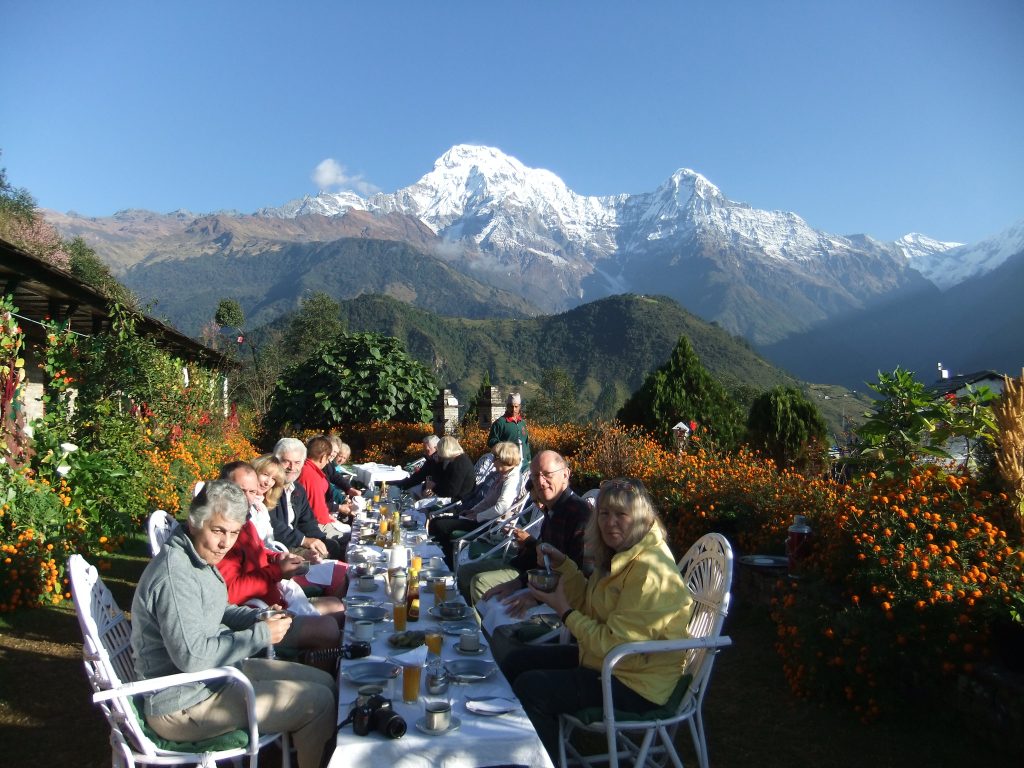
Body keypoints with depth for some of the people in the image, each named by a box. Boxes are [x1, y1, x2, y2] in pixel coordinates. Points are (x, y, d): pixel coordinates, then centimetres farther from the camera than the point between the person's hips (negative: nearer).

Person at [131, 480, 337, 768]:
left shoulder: (200, 558, 4)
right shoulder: (175, 575, -27)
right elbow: (192, 656, -30)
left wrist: (258, 617, 1)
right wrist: (261, 635, -21)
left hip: (219, 669, 10)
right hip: (184, 704, -10)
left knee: (324, 682, 10)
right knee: (318, 703, -13)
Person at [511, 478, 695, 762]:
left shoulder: (649, 571, -27)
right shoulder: (621, 555, 3)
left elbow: (615, 645, -27)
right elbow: (589, 606, 12)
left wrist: (563, 610, -18)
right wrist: (564, 566, -1)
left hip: (634, 684, -10)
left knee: (530, 688, -19)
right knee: (518, 660, 12)